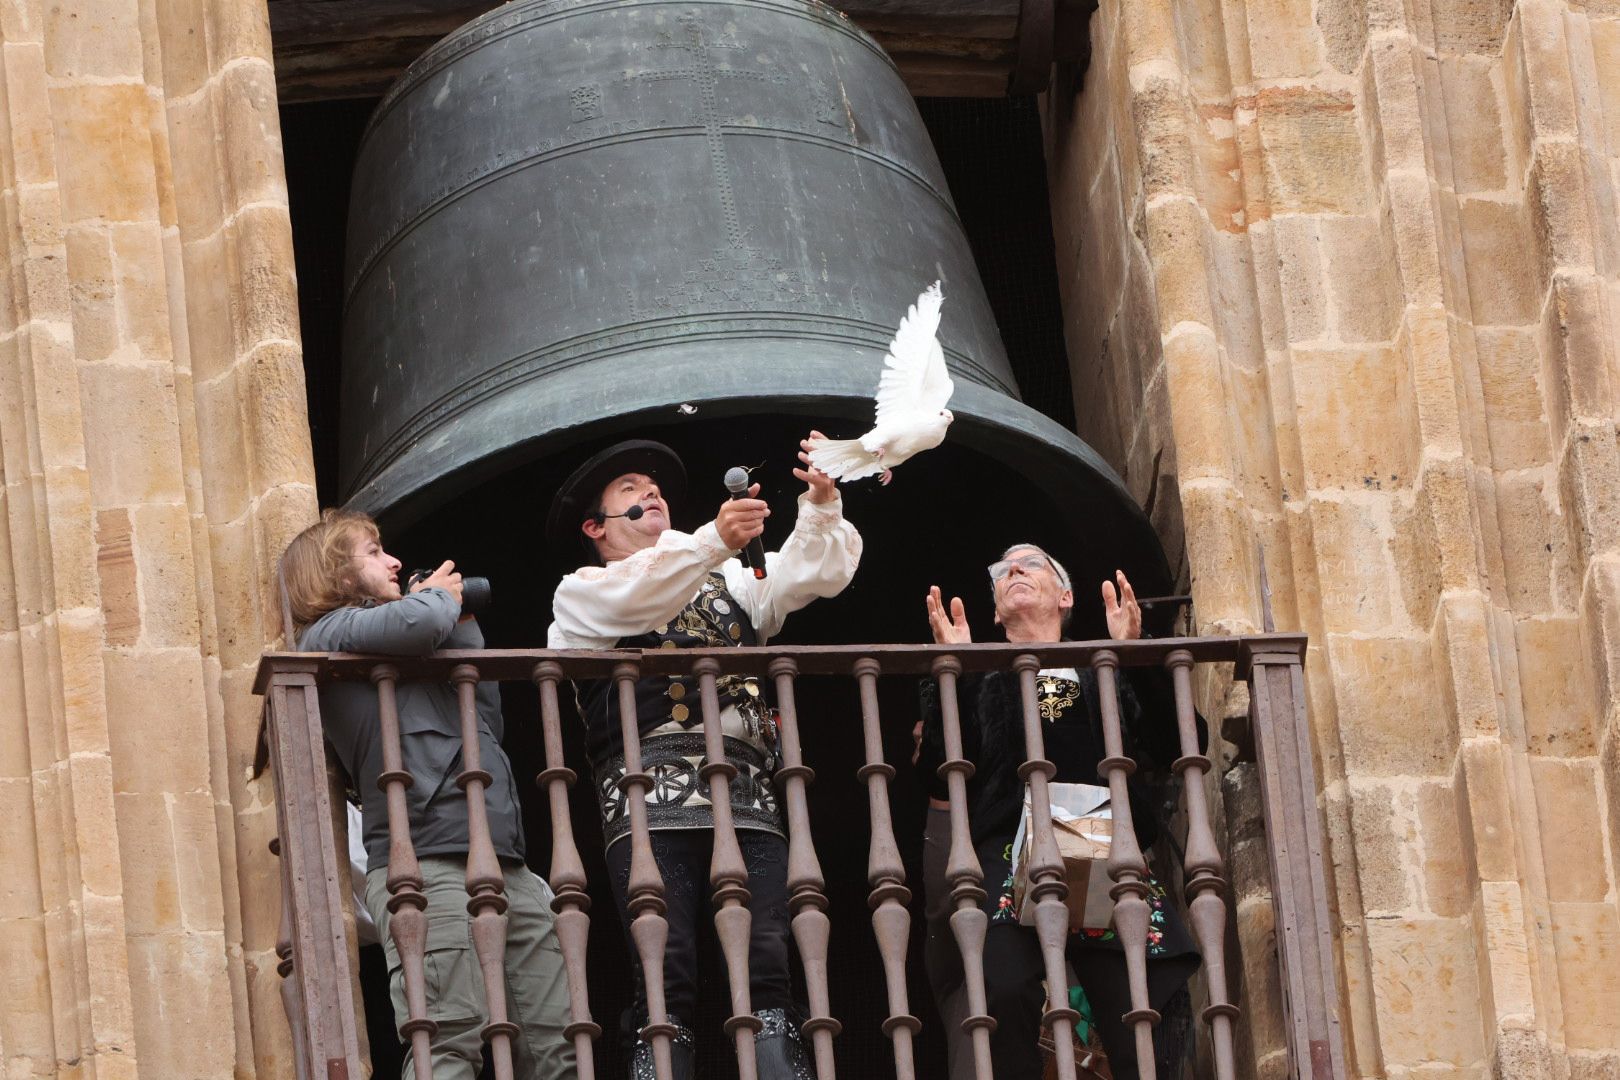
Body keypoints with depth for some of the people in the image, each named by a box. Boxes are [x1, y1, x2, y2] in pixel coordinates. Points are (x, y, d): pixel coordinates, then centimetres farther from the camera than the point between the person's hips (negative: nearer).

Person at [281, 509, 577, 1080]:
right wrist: (441, 596, 11)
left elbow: (488, 722, 29)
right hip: (428, 861, -8)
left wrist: (463, 627, 27)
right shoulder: (330, 631, 8)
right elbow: (416, 625, -12)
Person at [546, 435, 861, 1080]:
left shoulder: (729, 583, 32)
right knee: (664, 980, -15)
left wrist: (822, 505, -3)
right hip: (652, 802, -3)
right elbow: (632, 599, -5)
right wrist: (715, 540, -20)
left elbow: (816, 571, 17)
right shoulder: (580, 593, 19)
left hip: (749, 801, 3)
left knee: (770, 978, -12)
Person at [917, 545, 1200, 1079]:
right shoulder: (978, 683, 25)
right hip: (1010, 853, -1)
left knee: (1148, 999, -17)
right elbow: (938, 777, 8)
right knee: (1004, 995, -27)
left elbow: (1168, 747, 10)